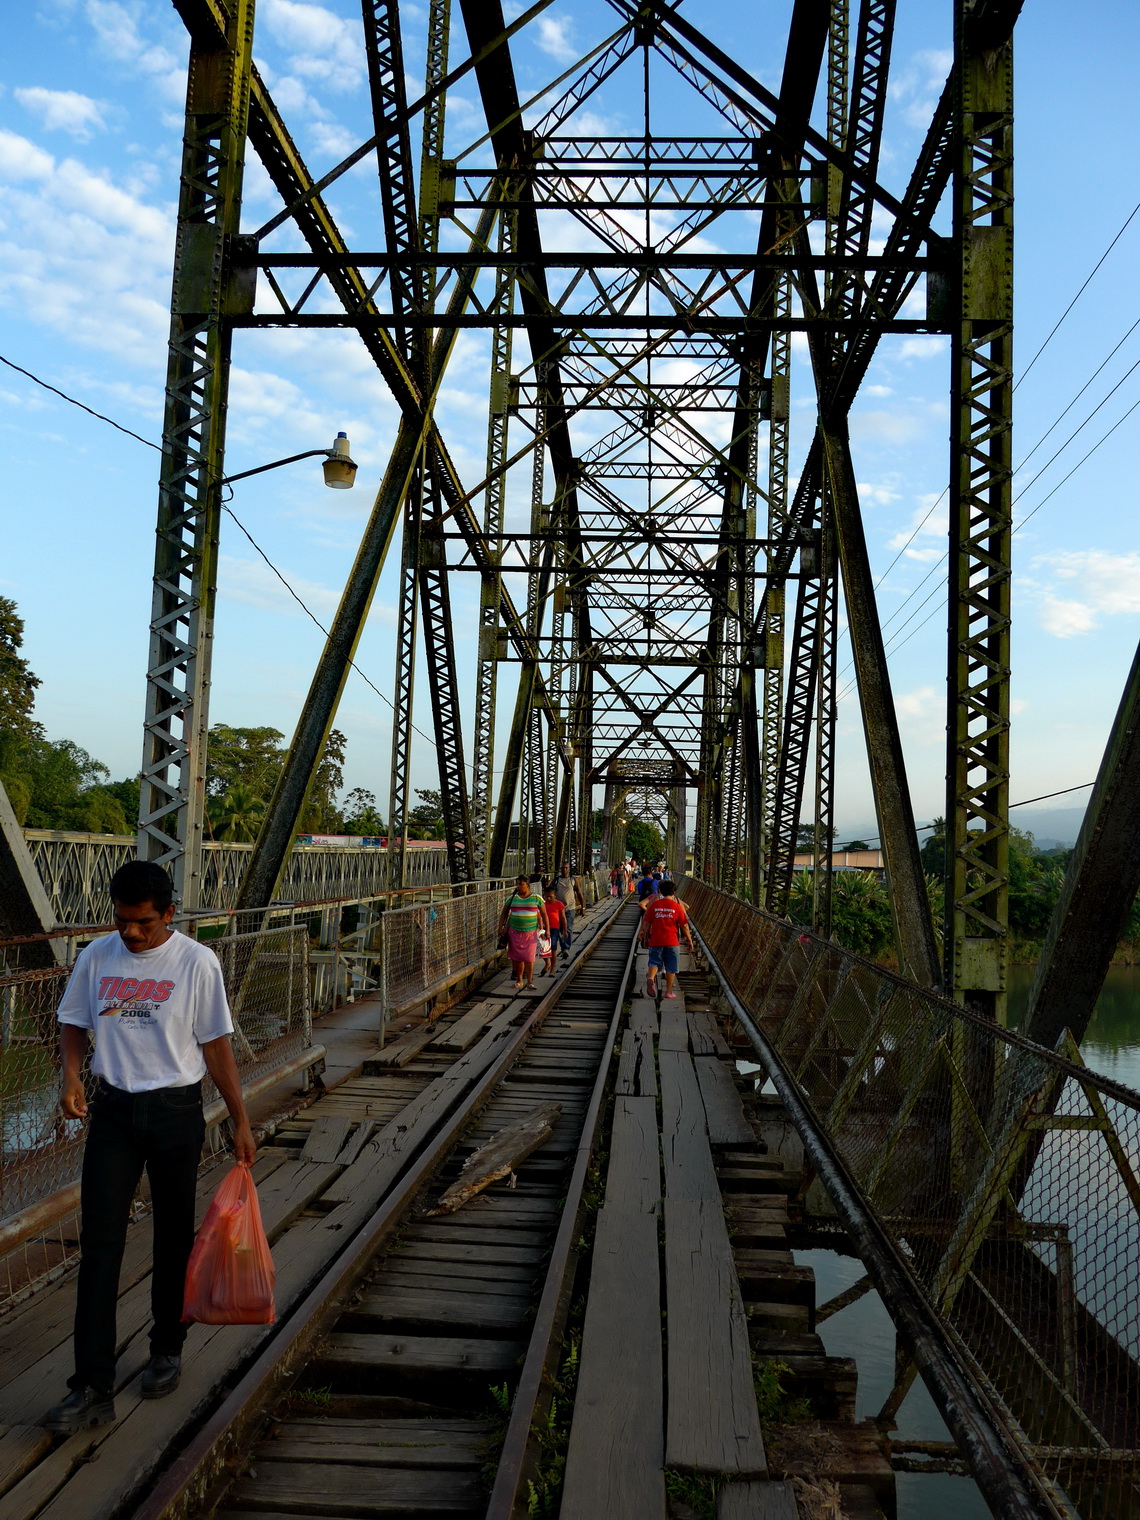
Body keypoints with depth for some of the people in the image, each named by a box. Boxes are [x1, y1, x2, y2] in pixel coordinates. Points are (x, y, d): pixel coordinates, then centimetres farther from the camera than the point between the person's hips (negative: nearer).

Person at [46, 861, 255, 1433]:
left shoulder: (197, 962, -10)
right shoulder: (96, 957, -1)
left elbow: (216, 1044, -5)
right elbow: (73, 1022, 12)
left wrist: (240, 1121, -3)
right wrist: (71, 1076, -8)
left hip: (176, 1111, -2)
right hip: (112, 1110, 2)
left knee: (174, 1238, 12)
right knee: (99, 1242, -2)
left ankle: (167, 1350, 32)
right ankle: (92, 1386, 4)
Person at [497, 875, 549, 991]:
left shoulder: (536, 898, -1)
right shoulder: (513, 898, 3)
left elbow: (543, 915, 3)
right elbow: (504, 913, 11)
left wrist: (547, 930, 0)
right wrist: (500, 927, 5)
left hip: (531, 933, -2)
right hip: (515, 932, 2)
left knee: (529, 957, -6)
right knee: (518, 957, 6)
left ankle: (529, 981, 4)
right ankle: (519, 980, 18)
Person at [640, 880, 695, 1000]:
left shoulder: (654, 905, 1)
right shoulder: (677, 906, -2)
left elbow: (647, 924, 5)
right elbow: (684, 926, 1)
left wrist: (645, 938, 17)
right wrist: (689, 940, 10)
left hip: (655, 940, 1)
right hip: (671, 941, -1)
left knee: (654, 961, 5)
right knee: (671, 967, 9)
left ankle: (650, 977, -26)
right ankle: (668, 991, 14)